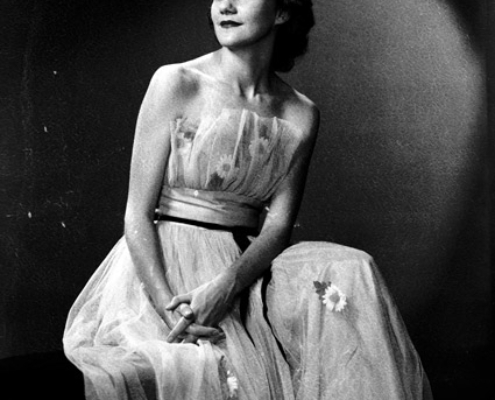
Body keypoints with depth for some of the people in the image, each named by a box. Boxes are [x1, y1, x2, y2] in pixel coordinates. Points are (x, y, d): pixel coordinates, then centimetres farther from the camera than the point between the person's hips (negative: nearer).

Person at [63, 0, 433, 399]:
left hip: (247, 268, 4)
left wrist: (227, 285, -21)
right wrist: (168, 307, -21)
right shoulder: (175, 84, -5)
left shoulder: (300, 115, 5)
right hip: (163, 270, -4)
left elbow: (278, 224, -1)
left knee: (348, 271, -22)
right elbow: (138, 214, -8)